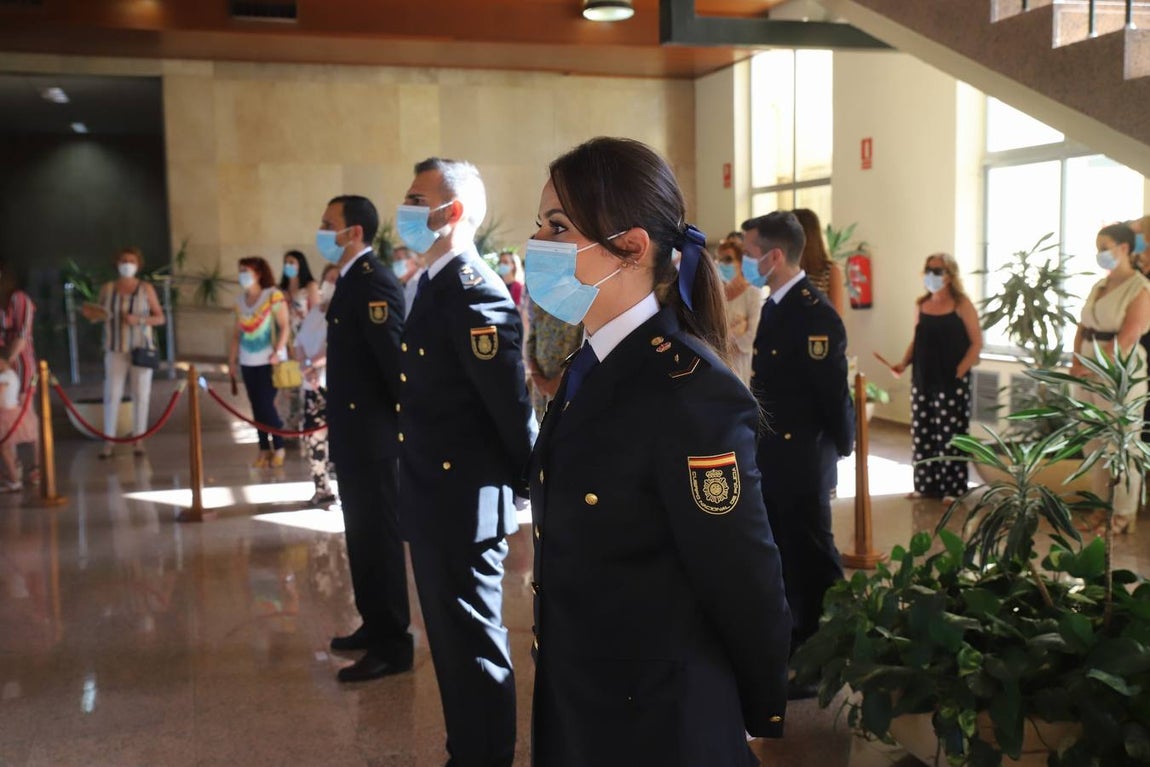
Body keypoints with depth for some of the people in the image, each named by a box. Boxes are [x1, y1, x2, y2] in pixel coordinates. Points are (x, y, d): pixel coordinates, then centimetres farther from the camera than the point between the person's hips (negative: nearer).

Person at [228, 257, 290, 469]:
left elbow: (285, 326, -11)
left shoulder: (273, 295, -7)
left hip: (269, 361, -6)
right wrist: (232, 358, 10)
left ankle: (278, 447, 8)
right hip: (248, 362, 6)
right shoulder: (240, 300, 11)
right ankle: (264, 449, 14)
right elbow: (238, 332, 15)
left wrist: (278, 352, -21)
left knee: (266, 404, -8)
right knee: (256, 406, 6)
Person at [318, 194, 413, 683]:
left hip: (371, 433, -10)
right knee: (363, 533, 17)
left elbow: (393, 356, -23)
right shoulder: (352, 279, 13)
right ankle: (375, 625, 30)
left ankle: (392, 645, 8)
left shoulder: (374, 282, -18)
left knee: (379, 536, -2)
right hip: (353, 432, 10)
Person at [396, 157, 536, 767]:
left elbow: (513, 407, -22)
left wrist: (530, 488, -13)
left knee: (474, 647, 4)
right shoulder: (436, 284, 12)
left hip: (464, 505, -10)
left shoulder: (474, 291, -20)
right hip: (436, 501, 10)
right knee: (452, 642, 20)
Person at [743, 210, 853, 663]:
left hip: (801, 463, -9)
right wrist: (759, 446, 14)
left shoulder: (815, 314, -22)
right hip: (772, 459, 9)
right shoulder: (775, 305, 8)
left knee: (810, 559, 5)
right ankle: (793, 648, 35)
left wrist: (838, 451, -9)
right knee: (781, 557, 19)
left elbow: (834, 392, -20)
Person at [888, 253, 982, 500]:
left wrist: (959, 372, -13)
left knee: (950, 435, -2)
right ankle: (926, 485, 18)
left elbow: (976, 343, -6)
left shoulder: (962, 305, -5)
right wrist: (904, 363, 0)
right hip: (922, 381, 5)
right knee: (922, 433, 7)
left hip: (951, 382, -5)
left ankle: (953, 488, 6)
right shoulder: (921, 304, 9)